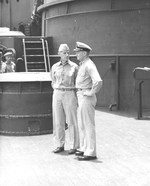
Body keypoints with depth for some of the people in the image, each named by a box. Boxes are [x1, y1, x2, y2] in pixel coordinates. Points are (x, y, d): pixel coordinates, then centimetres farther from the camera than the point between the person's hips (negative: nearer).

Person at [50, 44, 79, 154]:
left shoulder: (74, 66, -2)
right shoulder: (55, 67, 7)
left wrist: (78, 98, -3)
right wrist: (57, 91, 7)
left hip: (70, 95, -3)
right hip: (57, 95, 3)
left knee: (72, 121, -1)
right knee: (58, 121, 5)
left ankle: (74, 146, 7)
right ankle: (60, 145, 15)